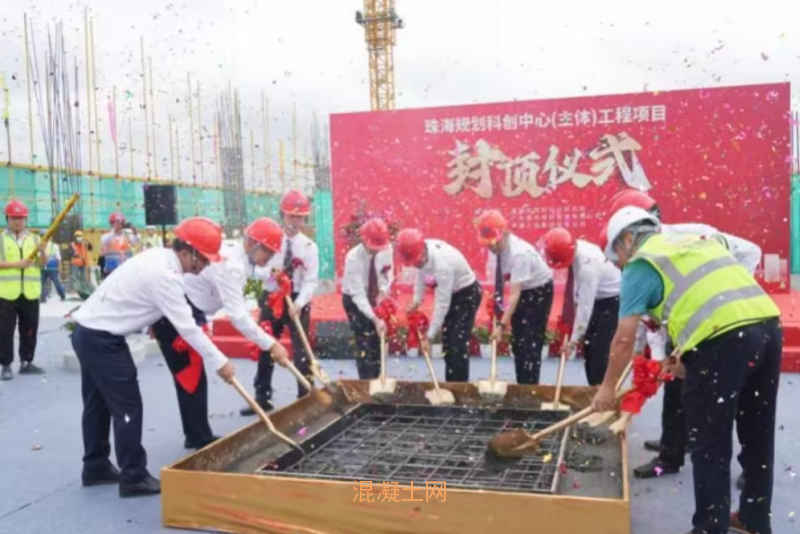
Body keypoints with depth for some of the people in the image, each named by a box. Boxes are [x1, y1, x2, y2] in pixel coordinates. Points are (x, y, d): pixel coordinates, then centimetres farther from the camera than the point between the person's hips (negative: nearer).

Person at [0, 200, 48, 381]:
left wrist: (42, 252, -16)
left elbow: (43, 264, 4)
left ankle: (26, 362, 18)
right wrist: (16, 264, -18)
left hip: (30, 293, 3)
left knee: (29, 329, 8)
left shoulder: (34, 239, 11)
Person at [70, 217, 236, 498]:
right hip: (102, 339, -10)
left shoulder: (157, 257, 5)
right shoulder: (164, 275, -24)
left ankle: (96, 467, 32)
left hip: (89, 330, 10)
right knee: (128, 407, -3)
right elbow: (186, 327, -22)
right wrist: (220, 362, -15)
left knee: (99, 403, 19)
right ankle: (134, 478, 6)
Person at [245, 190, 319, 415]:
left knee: (301, 349, -2)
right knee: (265, 348, 10)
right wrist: (270, 273, -25)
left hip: (298, 301, -2)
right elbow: (258, 270, -2)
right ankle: (262, 398, 23)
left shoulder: (309, 246, -6)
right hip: (271, 299, 2)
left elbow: (311, 280, -12)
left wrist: (299, 303, -26)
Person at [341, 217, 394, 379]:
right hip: (354, 299, -5)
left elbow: (388, 273, -1)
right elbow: (358, 294, -34)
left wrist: (383, 291, -20)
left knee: (377, 341, 8)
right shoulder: (353, 258, -32)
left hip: (375, 297, 5)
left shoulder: (386, 248, -19)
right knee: (364, 344, -10)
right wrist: (374, 319, -41)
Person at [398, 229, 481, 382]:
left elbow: (442, 303, -34)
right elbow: (421, 273, 4)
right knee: (447, 342, 10)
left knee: (458, 343, -13)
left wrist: (430, 336, -29)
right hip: (451, 293, 8)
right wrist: (417, 300, -3)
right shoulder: (421, 252, -18)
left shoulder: (442, 263, -39)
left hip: (468, 293, -8)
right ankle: (450, 384, 20)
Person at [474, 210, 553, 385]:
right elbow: (499, 276, -3)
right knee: (517, 342, 10)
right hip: (521, 289, 7)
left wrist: (502, 324, -40)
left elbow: (515, 294, -38)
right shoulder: (495, 247, -16)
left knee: (531, 343, -9)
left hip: (539, 290, -7)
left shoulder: (519, 253, -37)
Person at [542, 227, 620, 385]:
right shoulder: (575, 250, -8)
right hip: (598, 300, 9)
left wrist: (574, 339, -26)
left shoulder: (587, 264, -33)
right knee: (589, 350, 9)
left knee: (601, 352, -13)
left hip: (612, 302, -9)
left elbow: (585, 306, -30)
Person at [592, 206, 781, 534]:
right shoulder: (696, 240, 27)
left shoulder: (641, 263, 5)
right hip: (768, 323, 8)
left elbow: (624, 339, 2)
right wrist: (689, 357, 27)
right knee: (758, 436, 20)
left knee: (710, 445, 6)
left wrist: (607, 387, 13)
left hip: (723, 337, -8)